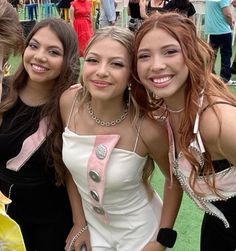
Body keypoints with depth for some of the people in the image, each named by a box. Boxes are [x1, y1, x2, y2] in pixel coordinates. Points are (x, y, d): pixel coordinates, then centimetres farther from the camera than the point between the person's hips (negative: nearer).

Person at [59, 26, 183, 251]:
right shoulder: (69, 102, -18)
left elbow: (175, 179, -10)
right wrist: (80, 222, 2)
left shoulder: (148, 128, -29)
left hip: (138, 232, -3)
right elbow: (71, 164, -3)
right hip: (93, 225, 3)